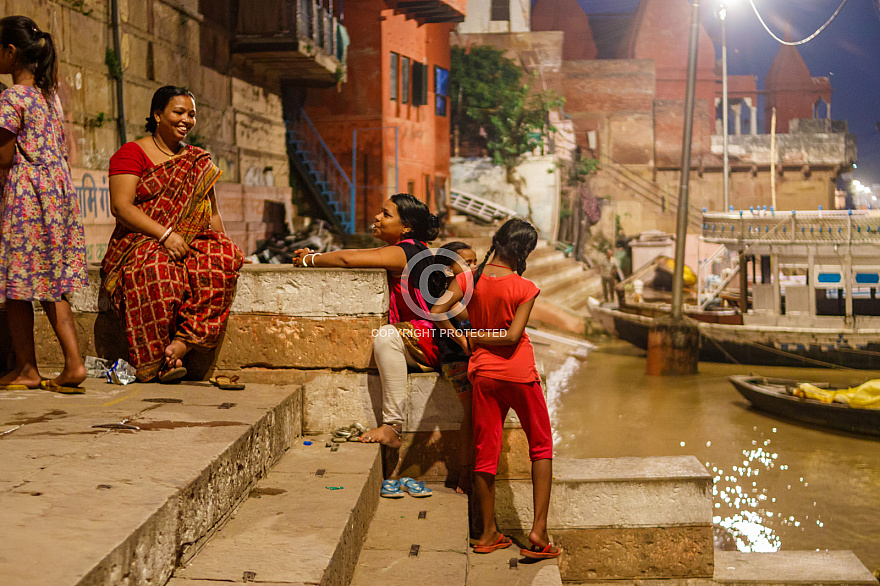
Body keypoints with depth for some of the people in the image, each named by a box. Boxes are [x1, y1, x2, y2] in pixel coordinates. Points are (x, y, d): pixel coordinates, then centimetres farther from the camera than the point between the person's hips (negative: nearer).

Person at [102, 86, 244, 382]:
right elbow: (120, 206, -9)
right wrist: (164, 234, -20)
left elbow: (212, 213, 21)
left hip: (193, 242, 4)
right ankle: (153, 359, -30)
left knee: (225, 256, -28)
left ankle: (182, 341, -33)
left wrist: (222, 244, 2)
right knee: (156, 266, -39)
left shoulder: (199, 160, 21)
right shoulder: (132, 153, 4)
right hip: (141, 241, -4)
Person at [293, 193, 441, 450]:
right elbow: (356, 254, 17)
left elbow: (348, 259, -23)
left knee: (386, 337, -35)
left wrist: (310, 260, -7)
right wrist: (316, 255, 5)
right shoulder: (404, 250, 13)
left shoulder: (406, 251, -18)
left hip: (432, 342, -11)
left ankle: (391, 426, -30)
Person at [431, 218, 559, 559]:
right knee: (541, 447, 12)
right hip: (519, 374, -3)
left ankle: (488, 533, 20)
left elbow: (437, 312, -10)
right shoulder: (524, 288, -12)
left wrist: (464, 340, 2)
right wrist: (478, 338, -3)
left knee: (485, 452, 11)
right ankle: (538, 529, 4)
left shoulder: (468, 279, -3)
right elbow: (512, 336, -18)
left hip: (483, 374, 3)